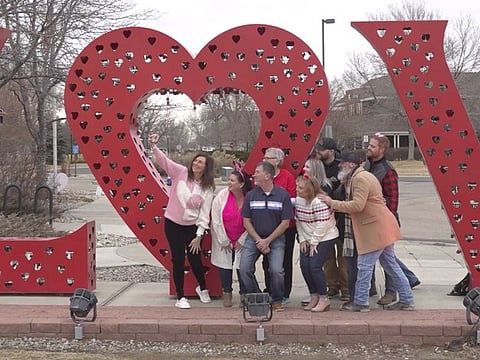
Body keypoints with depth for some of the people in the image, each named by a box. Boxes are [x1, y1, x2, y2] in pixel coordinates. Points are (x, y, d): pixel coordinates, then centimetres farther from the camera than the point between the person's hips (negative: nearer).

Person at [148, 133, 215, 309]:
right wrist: (153, 146, -34)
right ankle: (180, 297, 15)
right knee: (178, 260, 2)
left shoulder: (207, 188, -5)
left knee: (195, 260, 6)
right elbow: (163, 160, -16)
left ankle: (202, 288, 36)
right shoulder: (181, 172, -5)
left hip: (192, 227, 1)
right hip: (173, 224, -1)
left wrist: (199, 236, -10)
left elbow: (204, 214, -6)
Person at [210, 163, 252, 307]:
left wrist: (241, 241, -6)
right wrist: (224, 241, -7)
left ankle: (243, 295, 18)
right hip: (223, 239, 1)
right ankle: (227, 294, 24)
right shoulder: (222, 196, -15)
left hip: (242, 240, 0)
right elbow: (216, 220, -10)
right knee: (224, 265, 7)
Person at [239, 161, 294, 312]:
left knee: (276, 270, -18)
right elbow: (246, 221, 2)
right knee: (244, 268, -11)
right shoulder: (251, 195, -2)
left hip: (276, 238, -2)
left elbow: (285, 223, -6)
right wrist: (259, 241, -8)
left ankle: (277, 301, 6)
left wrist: (268, 241, -10)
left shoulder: (282, 195, -8)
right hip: (254, 237, 3)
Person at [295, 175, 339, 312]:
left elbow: (322, 225, -21)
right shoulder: (298, 200, 4)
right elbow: (298, 221, 9)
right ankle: (314, 297, 13)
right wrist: (302, 239, 2)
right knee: (304, 266, -2)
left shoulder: (319, 201, -21)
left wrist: (314, 242, -16)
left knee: (315, 266, -15)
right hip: (307, 239, 8)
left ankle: (324, 299, -1)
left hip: (325, 238, -8)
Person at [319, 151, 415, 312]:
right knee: (391, 265, 15)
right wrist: (334, 204, 5)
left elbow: (357, 205, -23)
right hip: (382, 228, 11)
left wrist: (333, 203, -17)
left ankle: (360, 302, 5)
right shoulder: (363, 176, 19)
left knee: (364, 265, -3)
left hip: (376, 229, -11)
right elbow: (355, 204, 17)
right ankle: (406, 300, 20)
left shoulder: (360, 178, -15)